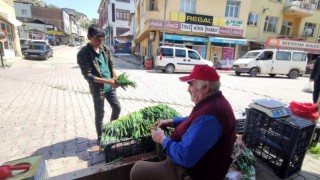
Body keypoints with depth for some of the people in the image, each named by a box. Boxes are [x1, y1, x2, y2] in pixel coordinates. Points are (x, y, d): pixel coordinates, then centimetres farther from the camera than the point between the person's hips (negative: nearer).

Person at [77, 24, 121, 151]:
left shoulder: (105, 49, 3)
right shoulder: (83, 53, -15)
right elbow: (87, 75, -20)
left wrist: (116, 78, -9)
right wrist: (107, 81, -28)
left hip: (109, 86, 6)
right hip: (97, 89, -6)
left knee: (117, 107, 14)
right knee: (99, 115, 6)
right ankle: (100, 139, 26)